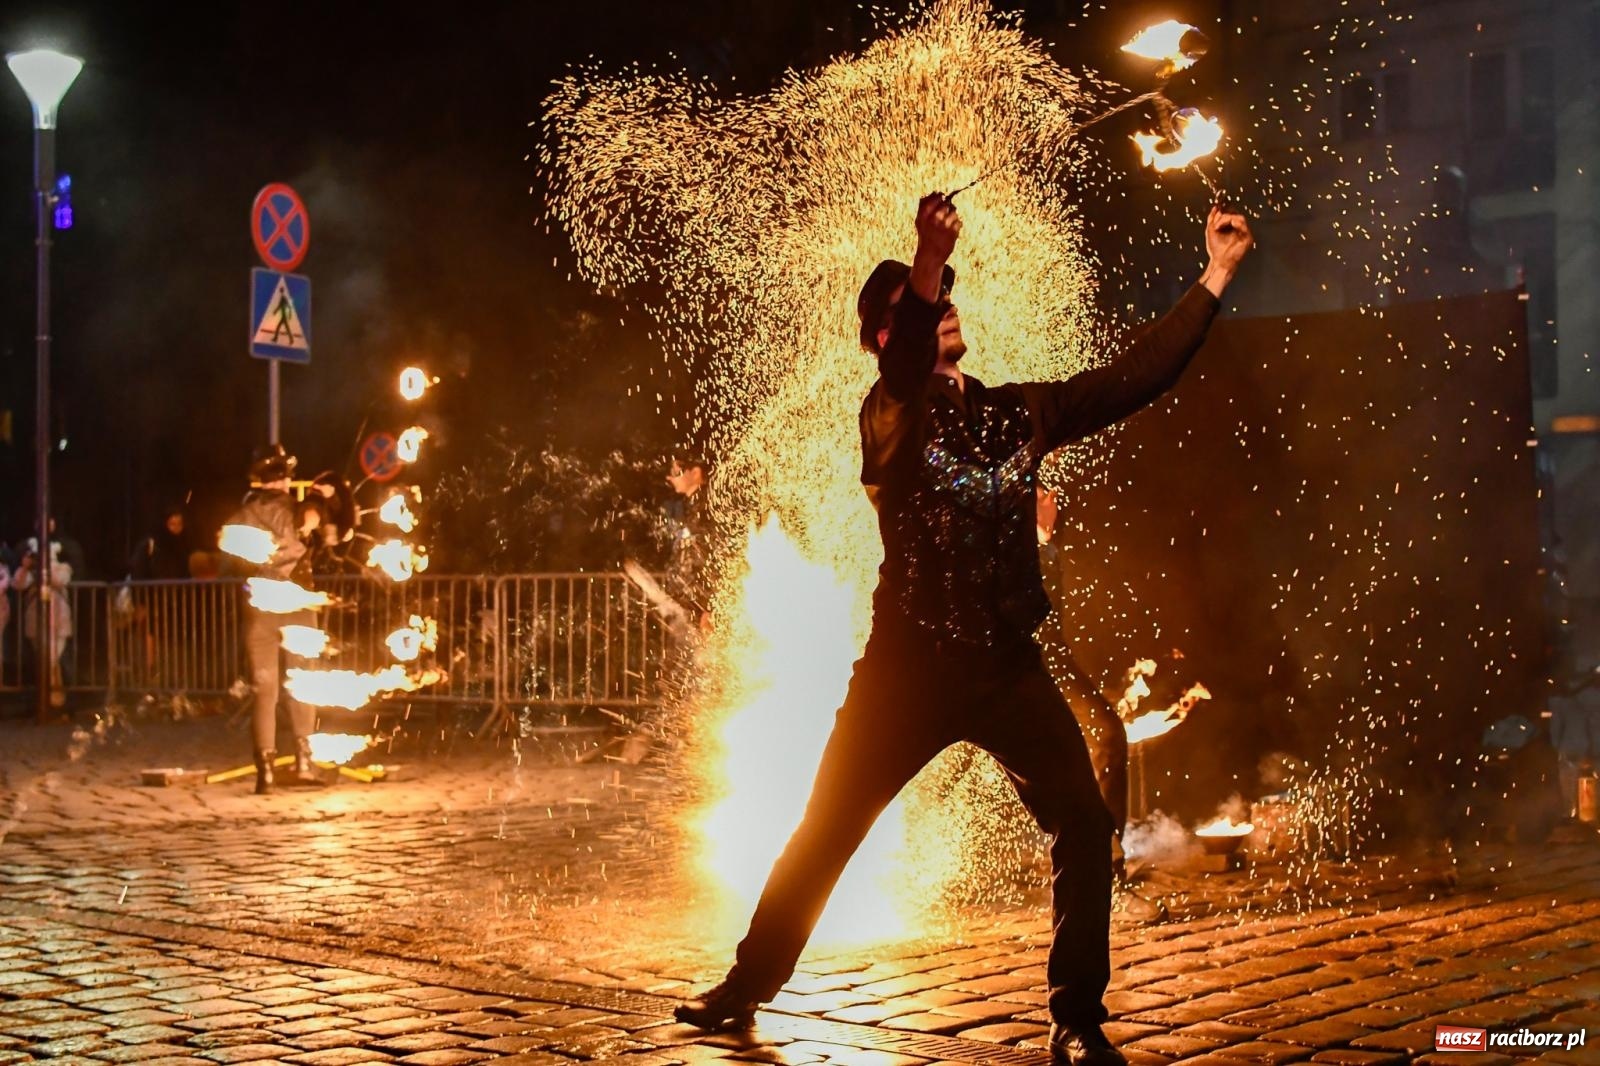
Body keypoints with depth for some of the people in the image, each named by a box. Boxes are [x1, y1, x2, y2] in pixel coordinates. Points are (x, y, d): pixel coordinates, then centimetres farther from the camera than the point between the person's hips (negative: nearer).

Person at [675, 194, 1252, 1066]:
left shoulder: (1017, 412, 10)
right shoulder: (890, 415, -5)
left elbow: (1135, 375, 8)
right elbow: (904, 379, -29)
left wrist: (1214, 277, 4)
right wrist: (929, 264, -46)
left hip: (1007, 665, 3)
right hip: (908, 666, -3)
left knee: (1083, 828, -8)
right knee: (825, 834, 5)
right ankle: (746, 988, 23)